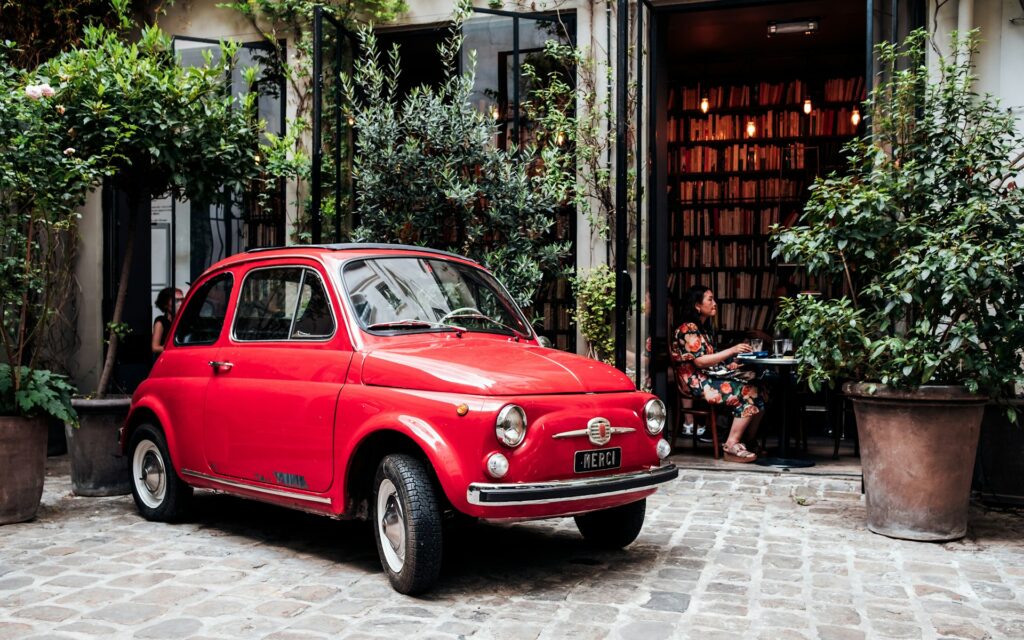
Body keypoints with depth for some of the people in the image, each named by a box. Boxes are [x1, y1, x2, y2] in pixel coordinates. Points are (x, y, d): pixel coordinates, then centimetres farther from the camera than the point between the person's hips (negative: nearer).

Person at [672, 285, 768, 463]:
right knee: (748, 393, -24)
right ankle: (732, 446, -21)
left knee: (759, 391, -10)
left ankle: (749, 442, -6)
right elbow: (700, 361, -18)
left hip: (711, 377, 9)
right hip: (699, 383, -9)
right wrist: (732, 351, -20)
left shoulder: (701, 328, 21)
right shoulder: (688, 329, -8)